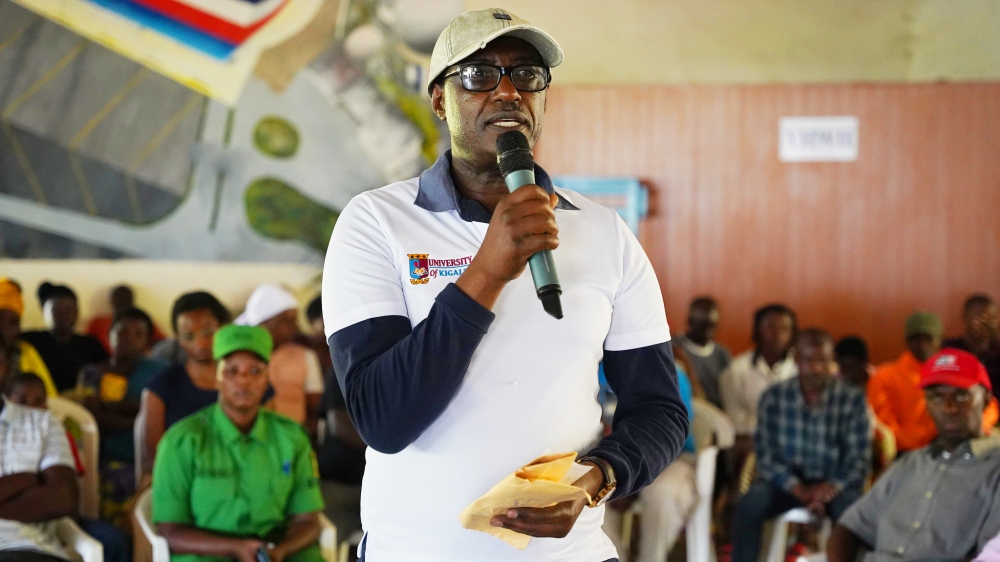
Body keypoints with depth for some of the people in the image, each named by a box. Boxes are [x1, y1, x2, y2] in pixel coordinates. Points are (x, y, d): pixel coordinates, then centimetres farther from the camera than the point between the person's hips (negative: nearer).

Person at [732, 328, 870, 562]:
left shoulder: (852, 399, -8)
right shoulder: (774, 397, -5)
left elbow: (859, 458, -7)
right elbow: (766, 454, -6)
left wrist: (830, 488, -24)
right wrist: (799, 490, -20)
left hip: (834, 483, -1)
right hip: (786, 480, 1)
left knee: (854, 510, -34)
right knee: (750, 504, -29)